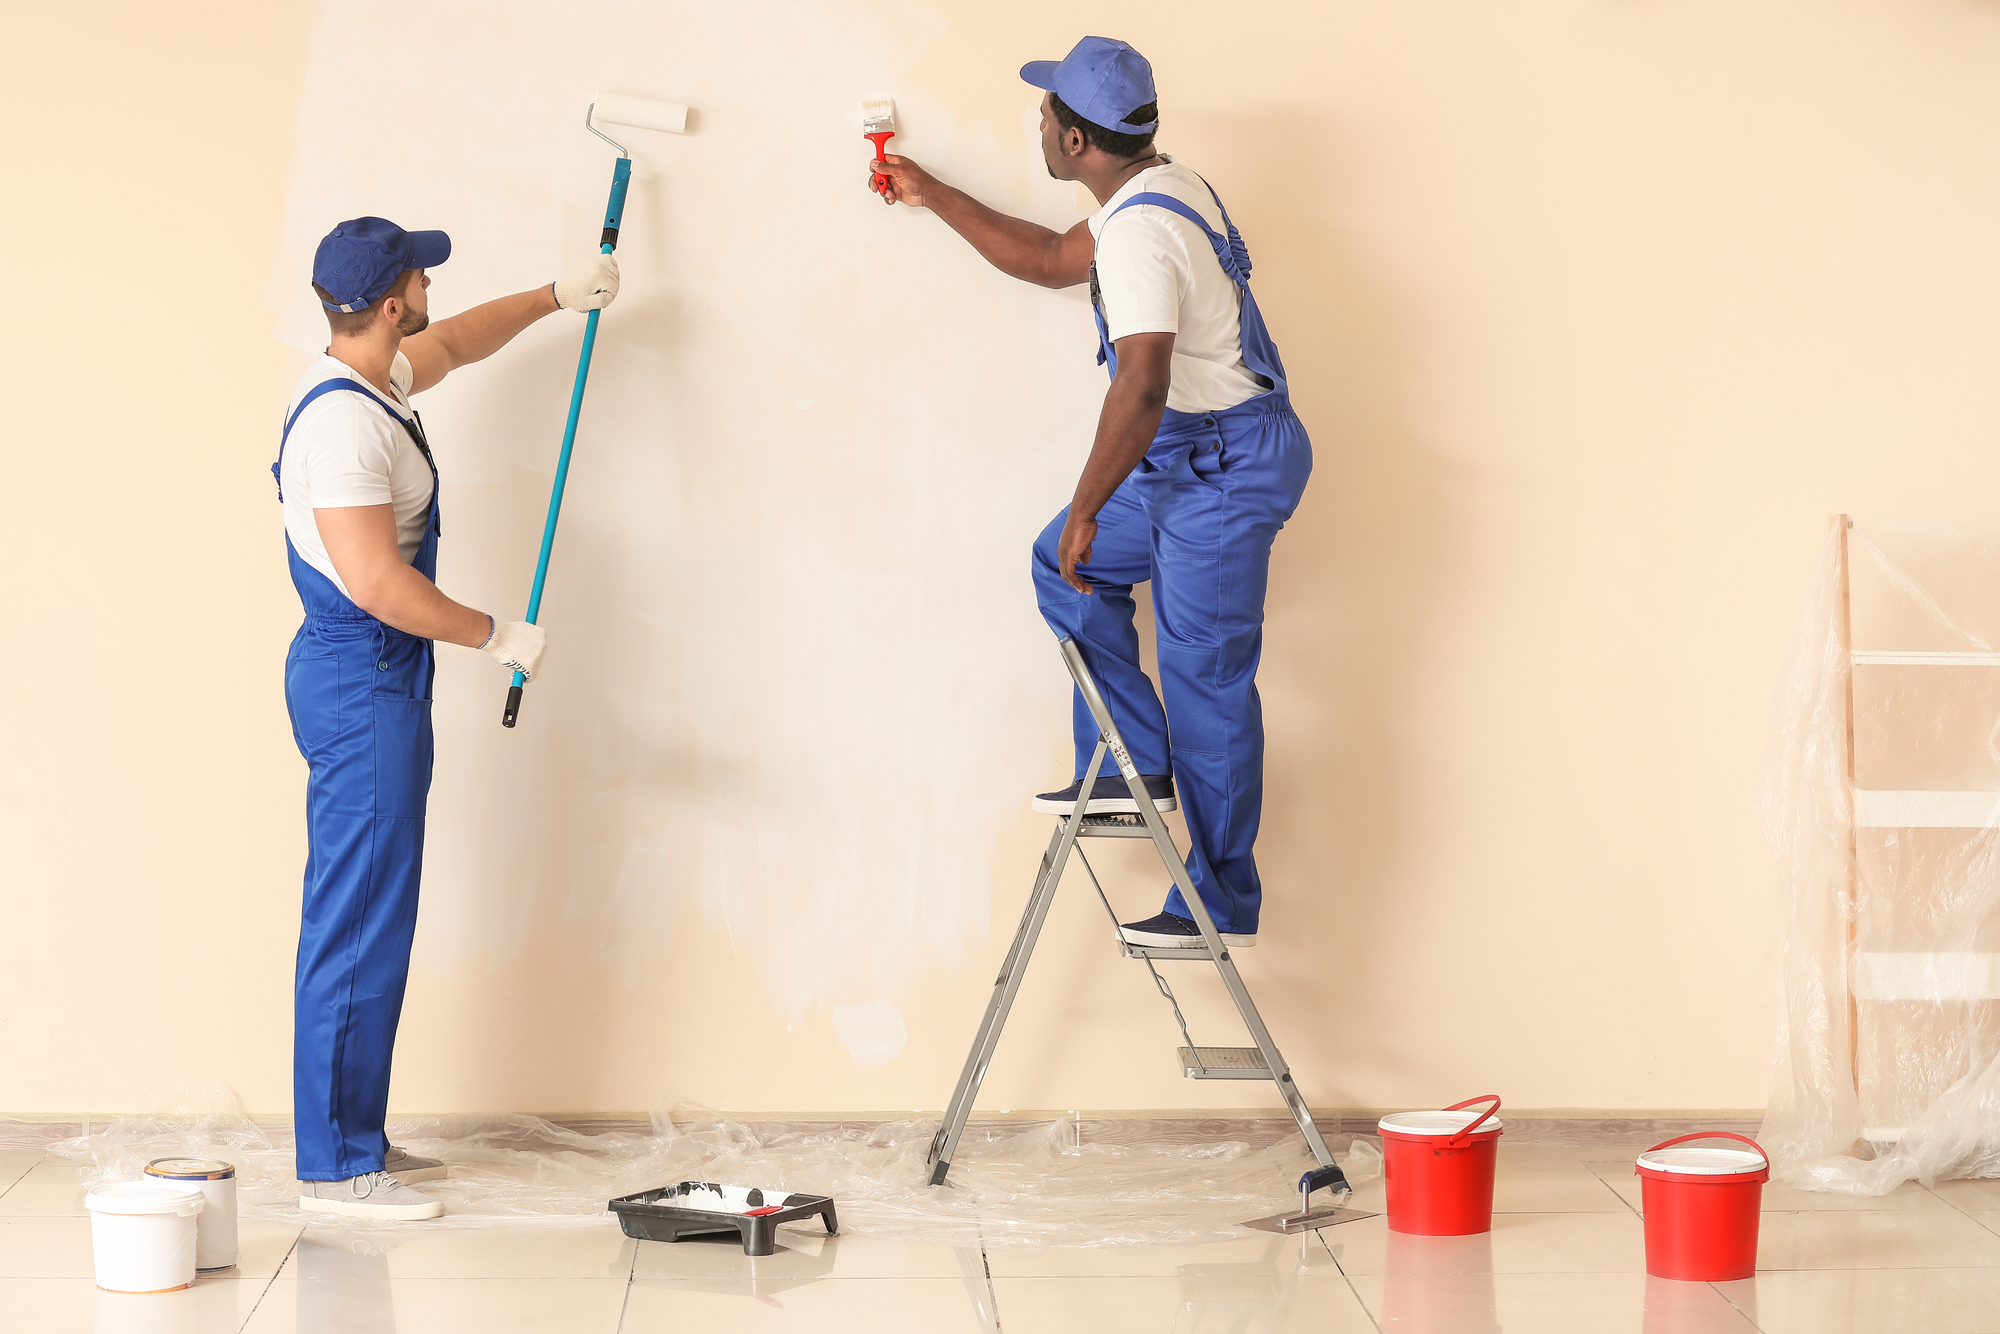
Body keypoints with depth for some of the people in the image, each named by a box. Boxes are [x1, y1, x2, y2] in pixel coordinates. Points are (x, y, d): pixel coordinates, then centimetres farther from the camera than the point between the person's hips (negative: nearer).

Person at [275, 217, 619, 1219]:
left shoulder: (371, 381, 11)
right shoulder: (343, 420, -21)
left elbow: (457, 344, 34)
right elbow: (377, 581, -25)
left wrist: (556, 298, 41)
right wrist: (497, 637, -15)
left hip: (373, 681, 11)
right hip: (362, 683, -11)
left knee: (368, 917, 14)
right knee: (359, 921, -8)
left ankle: (354, 1135, 21)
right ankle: (334, 1166, -5)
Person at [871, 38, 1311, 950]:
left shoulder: (1140, 232, -24)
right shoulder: (1157, 189, 10)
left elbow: (1142, 386, -33)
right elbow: (1052, 260, 25)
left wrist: (1087, 510, -25)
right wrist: (929, 195, 28)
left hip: (1226, 467, -11)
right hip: (1191, 457, 11)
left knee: (1205, 678, -4)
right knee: (1064, 566, 18)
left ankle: (1222, 905, 5)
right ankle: (1137, 768, 17)